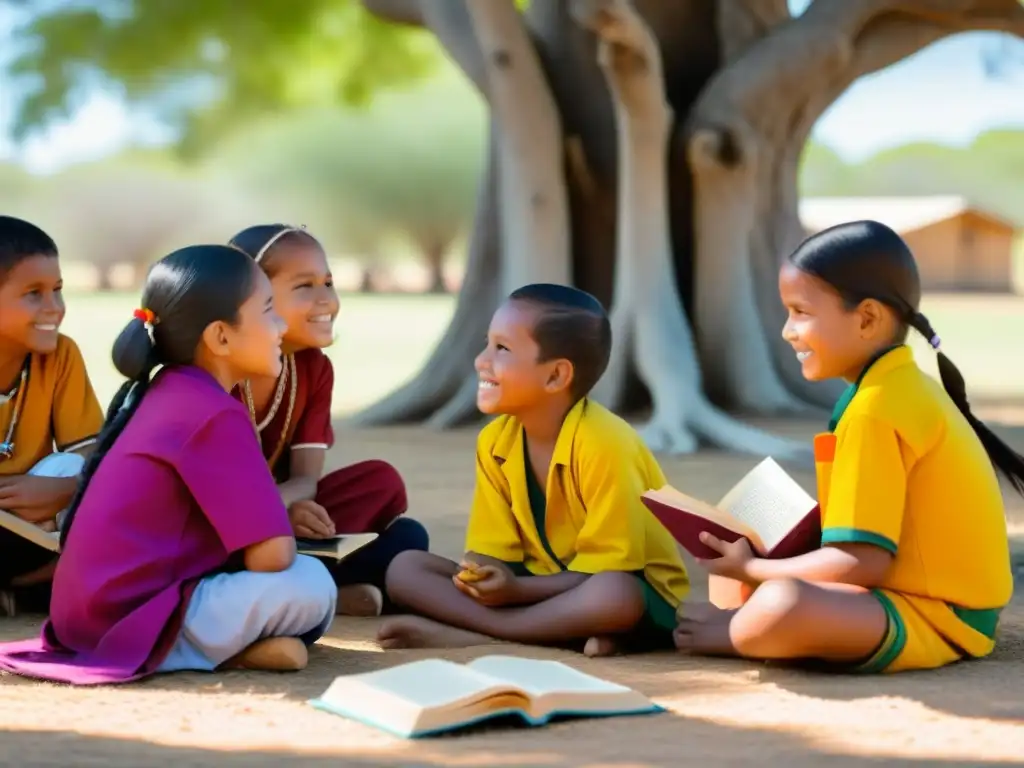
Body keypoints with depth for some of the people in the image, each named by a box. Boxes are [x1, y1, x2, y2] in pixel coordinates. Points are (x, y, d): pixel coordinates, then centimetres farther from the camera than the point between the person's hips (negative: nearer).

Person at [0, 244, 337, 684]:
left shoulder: (166, 391, 11)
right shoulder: (216, 416, -16)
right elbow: (272, 556, -19)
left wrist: (284, 516, 10)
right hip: (130, 622, -10)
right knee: (311, 585, -13)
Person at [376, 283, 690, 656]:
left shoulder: (603, 444, -22)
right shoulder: (495, 442, -2)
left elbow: (609, 570, -21)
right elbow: (493, 552, -1)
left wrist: (519, 590, -28)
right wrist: (483, 578, -24)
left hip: (635, 591, -6)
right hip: (541, 585, 6)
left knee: (613, 595, -42)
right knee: (405, 568, -10)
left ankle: (459, 630, -27)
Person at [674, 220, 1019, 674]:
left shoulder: (874, 410, -19)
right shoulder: (907, 386, 11)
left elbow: (864, 563, -22)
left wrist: (752, 568, -10)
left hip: (934, 619, -11)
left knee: (778, 608, -32)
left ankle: (735, 633, -5)